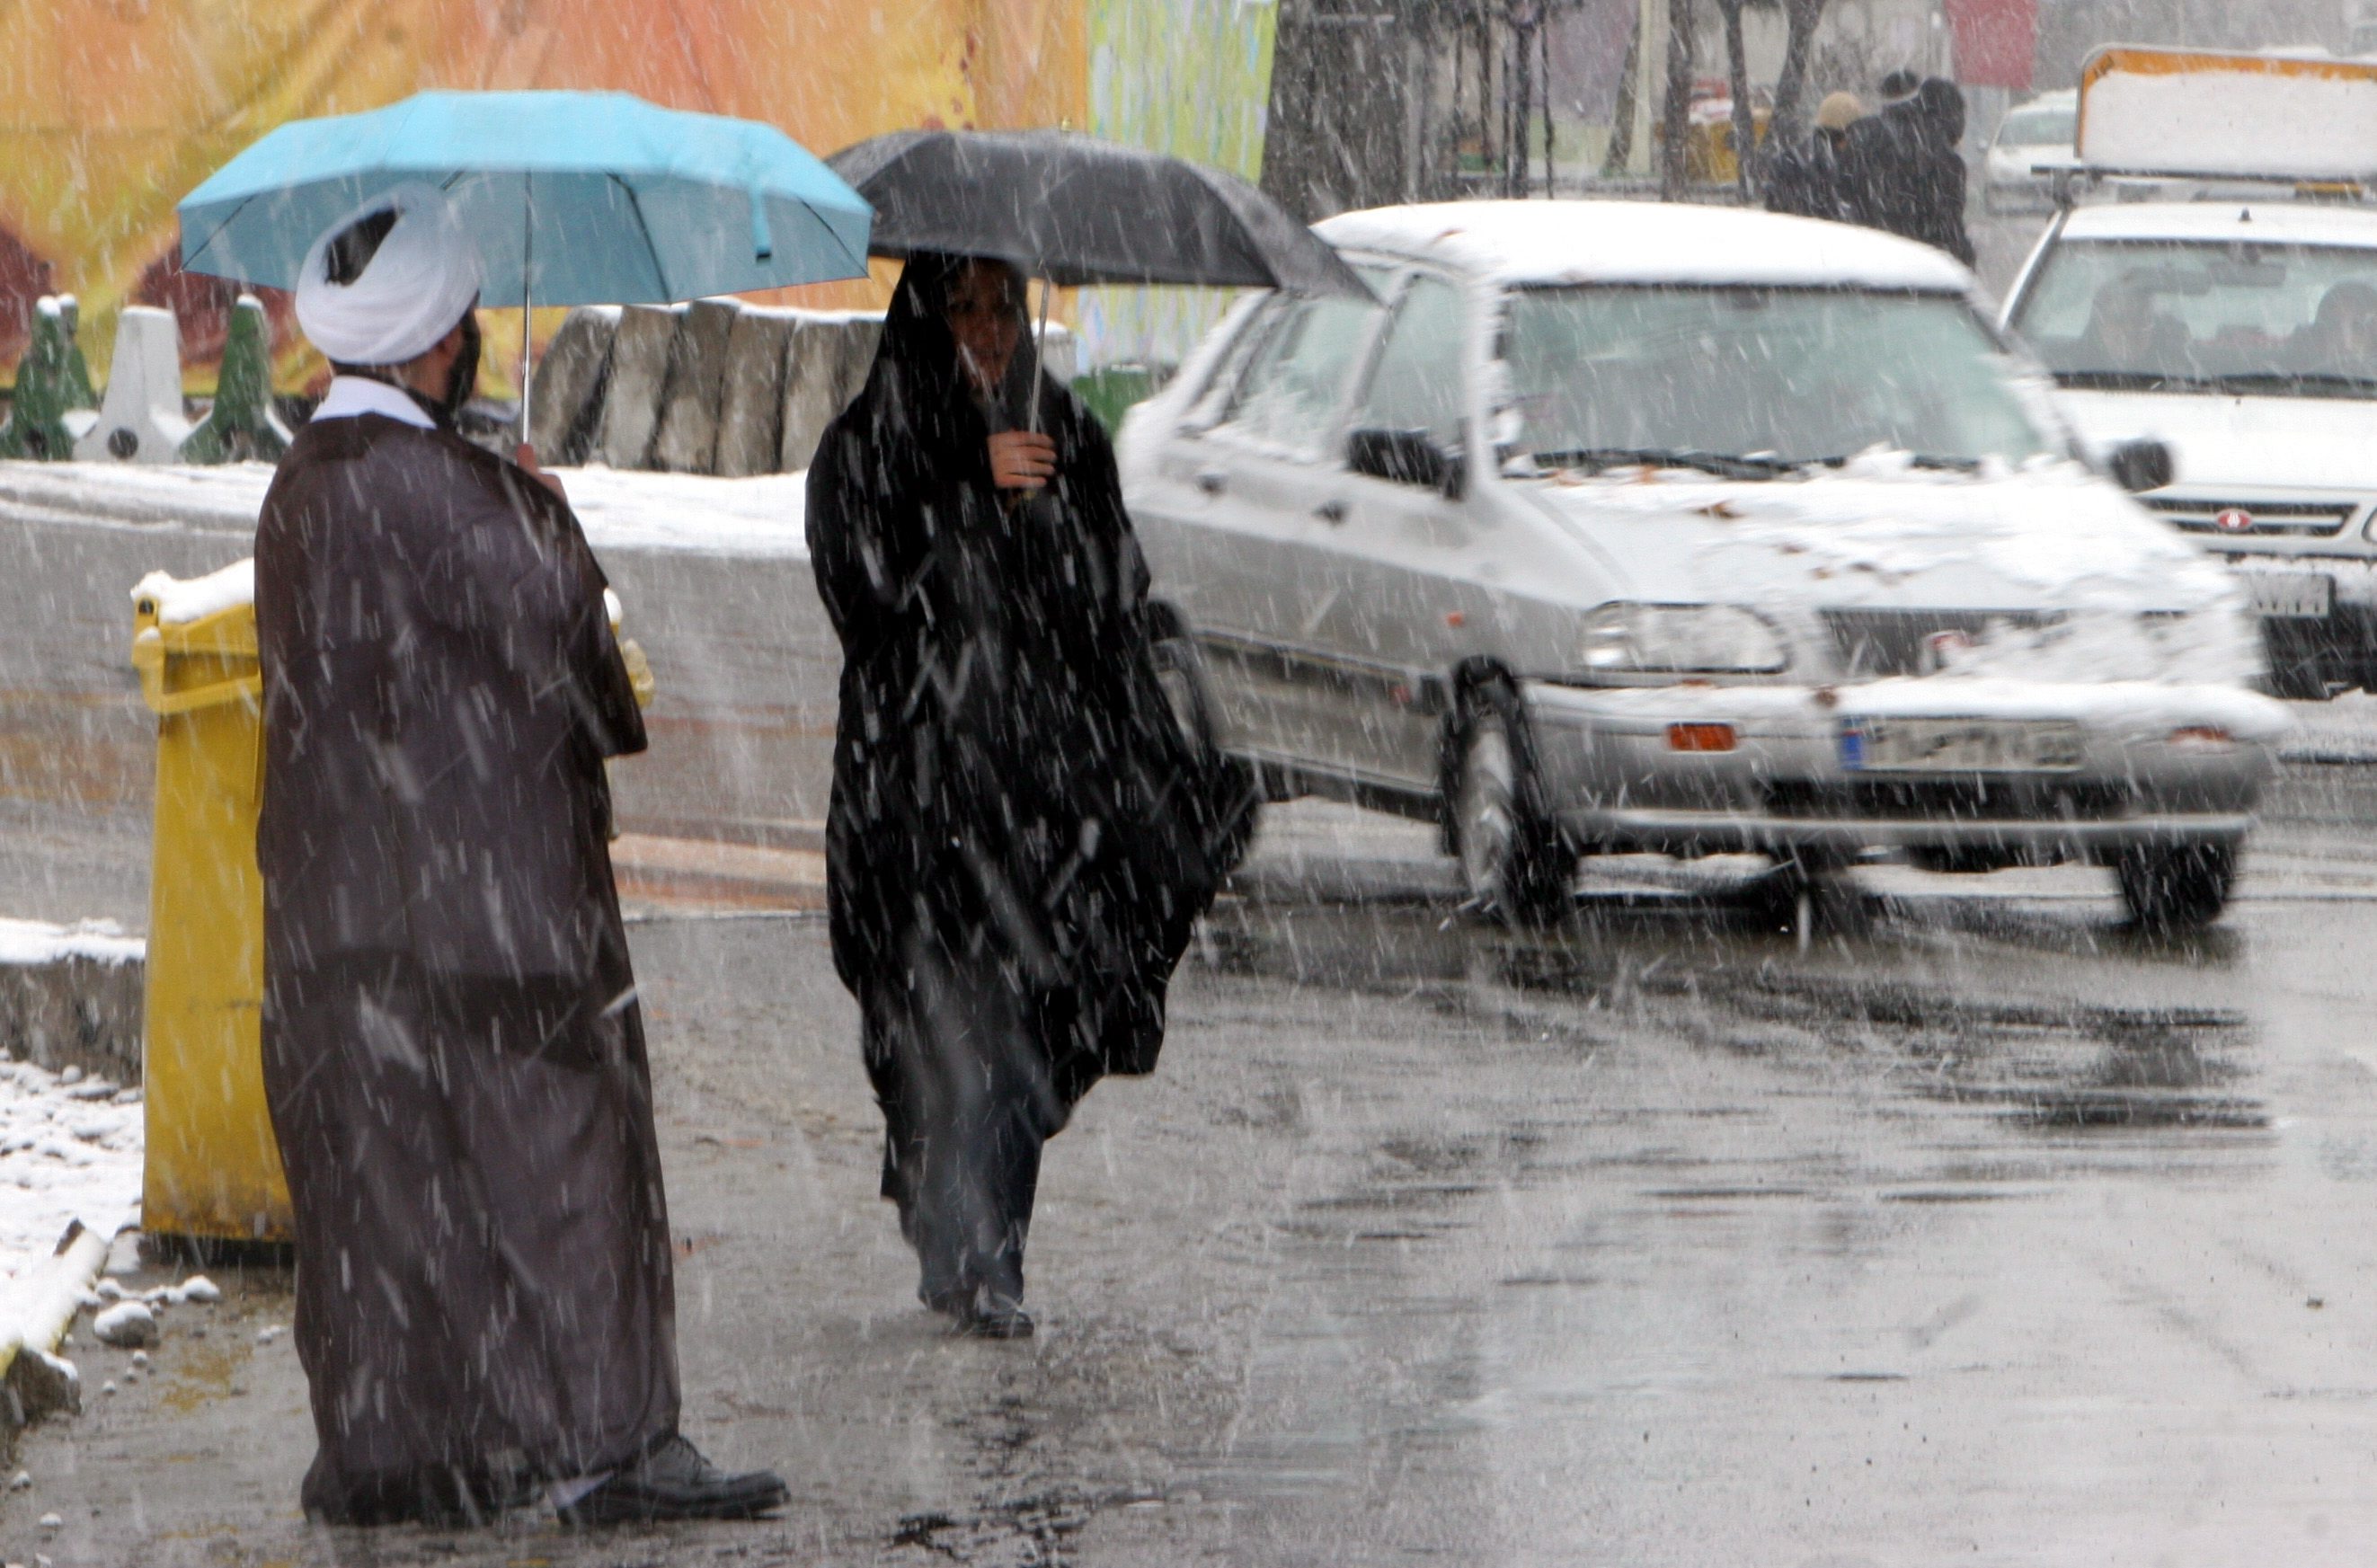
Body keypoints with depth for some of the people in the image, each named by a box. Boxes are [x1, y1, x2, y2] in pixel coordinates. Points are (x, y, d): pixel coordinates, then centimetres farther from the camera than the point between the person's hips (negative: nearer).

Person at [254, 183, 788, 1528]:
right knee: (552, 1151, -5)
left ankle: (389, 1450, 11)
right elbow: (549, 611, -18)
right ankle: (602, 1441, -6)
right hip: (474, 899, -9)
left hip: (345, 906, 9)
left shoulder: (304, 484, 13)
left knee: (386, 1169, 10)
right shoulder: (424, 486, -18)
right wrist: (545, 510, 1)